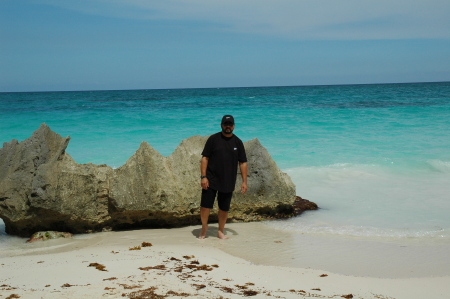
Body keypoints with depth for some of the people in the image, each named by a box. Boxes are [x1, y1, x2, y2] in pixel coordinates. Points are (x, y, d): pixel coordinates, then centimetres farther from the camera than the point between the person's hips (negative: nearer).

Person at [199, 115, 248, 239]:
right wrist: (203, 176, -11)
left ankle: (221, 231, 24)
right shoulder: (213, 139, -1)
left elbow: (243, 163, 8)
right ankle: (204, 228, 17)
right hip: (211, 180, -2)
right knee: (205, 204, -4)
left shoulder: (237, 142, 6)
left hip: (228, 182, 2)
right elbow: (205, 158, -2)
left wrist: (244, 181, 3)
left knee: (224, 208, 8)